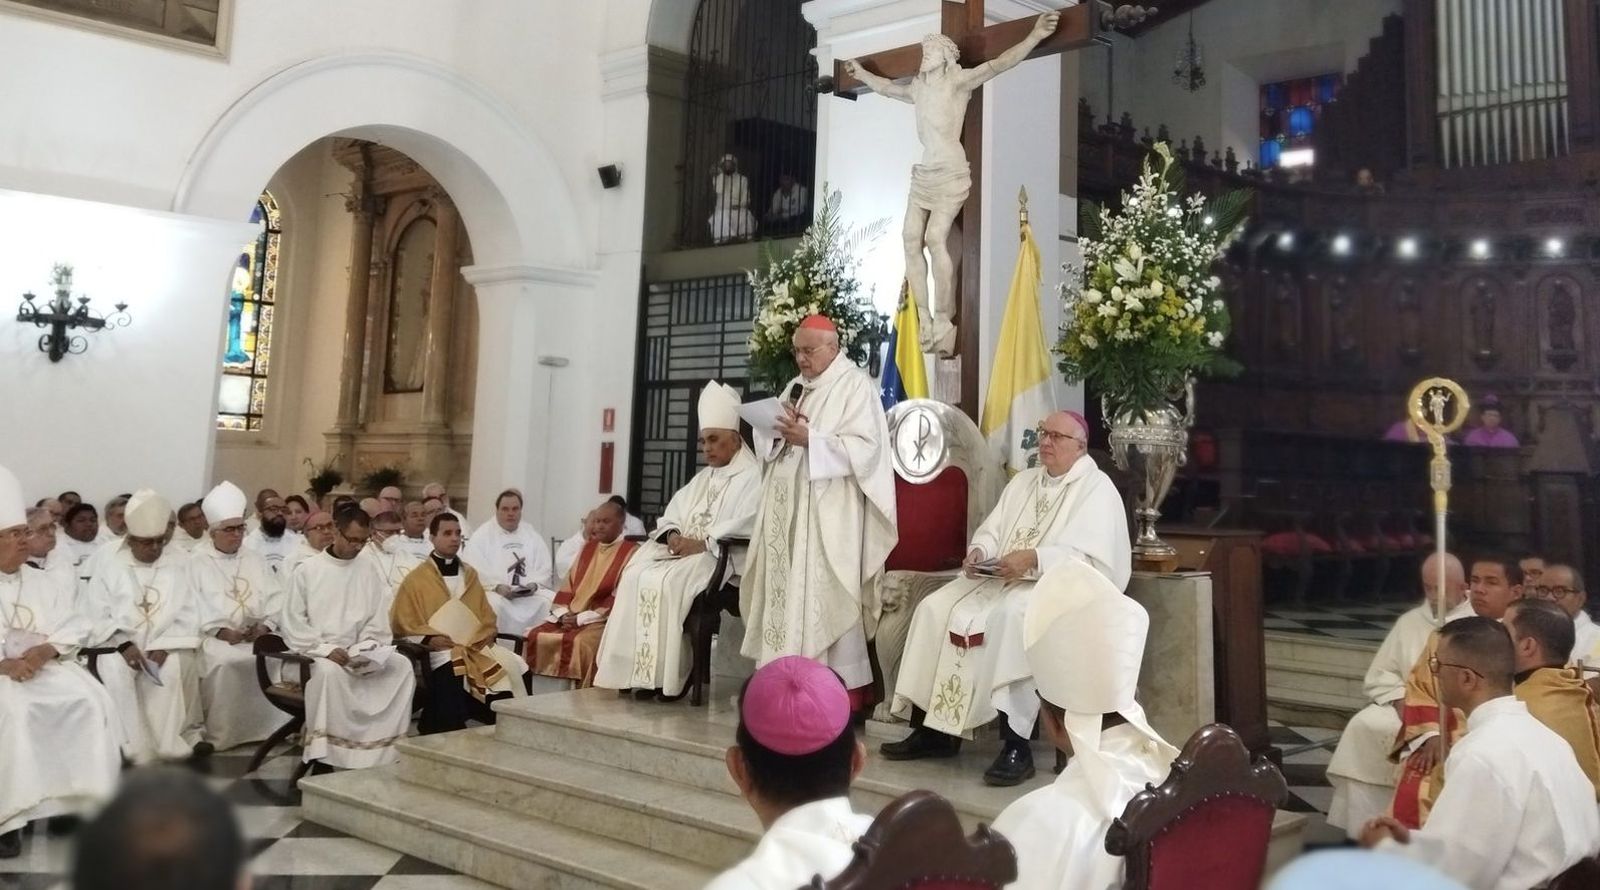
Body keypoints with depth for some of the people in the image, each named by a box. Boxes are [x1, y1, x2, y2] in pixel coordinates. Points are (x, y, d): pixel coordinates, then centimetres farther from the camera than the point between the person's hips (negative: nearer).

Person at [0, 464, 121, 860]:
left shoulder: (46, 582, 17)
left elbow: (75, 628, 8)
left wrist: (48, 649, -13)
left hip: (48, 665, 3)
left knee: (92, 700, -23)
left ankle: (83, 797, -17)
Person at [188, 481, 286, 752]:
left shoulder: (255, 560, 19)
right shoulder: (196, 562, 6)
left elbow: (275, 597, 10)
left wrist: (266, 625, -8)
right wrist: (222, 630, -18)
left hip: (257, 635, 4)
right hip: (213, 636, -3)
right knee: (224, 663, -33)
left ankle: (271, 728, -10)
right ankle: (218, 735, -19)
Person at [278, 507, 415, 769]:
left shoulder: (367, 570, 10)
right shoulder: (307, 570, 0)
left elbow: (378, 618, 8)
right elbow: (292, 623, -4)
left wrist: (365, 649, -10)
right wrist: (325, 649, -17)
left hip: (358, 655, 4)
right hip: (317, 653, -4)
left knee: (402, 665, -21)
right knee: (329, 671, -37)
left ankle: (382, 751, -18)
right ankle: (329, 755, -26)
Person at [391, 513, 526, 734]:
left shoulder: (470, 574, 21)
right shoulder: (417, 579, 7)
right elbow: (402, 622, 4)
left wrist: (479, 637, -1)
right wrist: (429, 639, -13)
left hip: (475, 646, 4)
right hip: (442, 650, -4)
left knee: (511, 667, -26)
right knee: (451, 676, -37)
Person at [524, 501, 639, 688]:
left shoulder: (631, 552, -5)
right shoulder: (588, 547, 17)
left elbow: (621, 598, -13)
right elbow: (569, 584, 15)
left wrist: (582, 618, -16)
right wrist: (563, 614, -5)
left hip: (605, 620, -7)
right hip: (570, 617, 7)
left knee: (580, 642, -34)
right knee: (534, 636, -11)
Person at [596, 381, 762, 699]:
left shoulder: (752, 477, -1)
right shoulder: (702, 478, 26)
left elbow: (746, 524, -16)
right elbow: (672, 513, 20)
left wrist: (702, 543, -22)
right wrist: (672, 534, -4)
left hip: (721, 556, -8)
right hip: (681, 549, 8)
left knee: (667, 583, -31)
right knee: (635, 576, -18)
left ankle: (669, 674, -23)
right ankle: (641, 671, -21)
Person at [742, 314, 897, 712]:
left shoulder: (856, 385, -4)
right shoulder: (796, 386, 18)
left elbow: (865, 446, -15)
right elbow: (773, 444, 19)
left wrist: (809, 438, -21)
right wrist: (781, 430, -4)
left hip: (828, 513, -7)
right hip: (788, 510, 7)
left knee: (827, 599, -7)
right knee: (787, 595, 5)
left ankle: (848, 687, -1)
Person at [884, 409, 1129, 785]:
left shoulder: (1097, 489, -3)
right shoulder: (1023, 481, 20)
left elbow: (1095, 559, -16)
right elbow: (991, 531, 14)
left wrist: (1033, 559, -26)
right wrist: (979, 552, -10)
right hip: (1001, 578, 8)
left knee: (1007, 616, -37)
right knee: (936, 609, -12)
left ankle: (1017, 745, -31)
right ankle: (935, 729, -8)